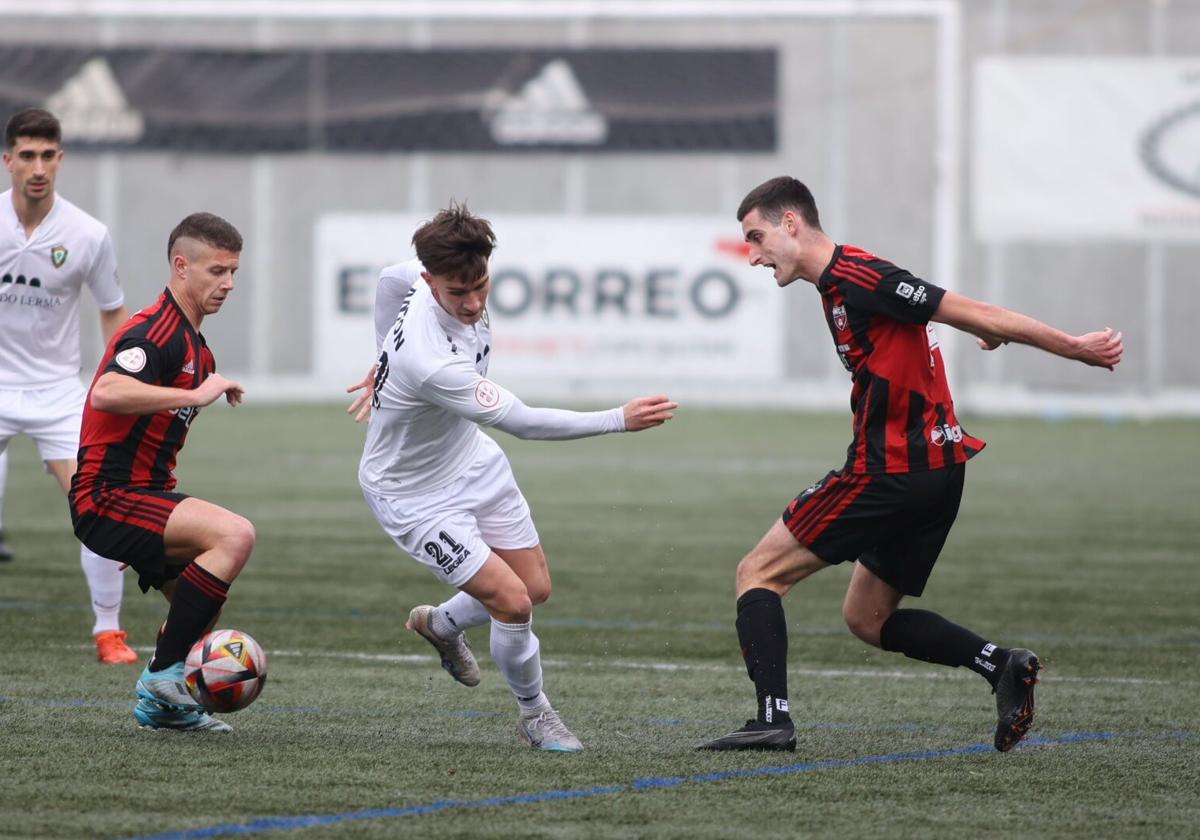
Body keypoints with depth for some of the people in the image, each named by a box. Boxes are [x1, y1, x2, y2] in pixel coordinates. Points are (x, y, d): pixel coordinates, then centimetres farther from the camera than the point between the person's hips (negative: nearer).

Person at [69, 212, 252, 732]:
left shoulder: (192, 345, 18)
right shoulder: (156, 332, -15)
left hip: (141, 492, 11)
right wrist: (197, 394, -31)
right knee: (235, 535, -26)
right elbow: (107, 394, -33)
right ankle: (163, 676, -20)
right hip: (108, 498, -11)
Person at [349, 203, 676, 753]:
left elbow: (390, 278, 8)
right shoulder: (433, 364, -41)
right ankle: (534, 715, 11)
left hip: (470, 460, 8)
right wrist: (620, 420, -31)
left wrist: (388, 365, 20)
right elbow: (522, 421, -33)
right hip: (414, 495, -8)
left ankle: (439, 625, 43)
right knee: (512, 601, -16)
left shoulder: (430, 278, -17)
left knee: (535, 587, 14)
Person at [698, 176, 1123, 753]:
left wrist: (1073, 347, -11)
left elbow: (970, 314, -13)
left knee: (758, 574, -4)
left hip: (892, 469, -10)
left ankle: (773, 718, -13)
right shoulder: (843, 282, 15)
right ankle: (1001, 665, 7)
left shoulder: (853, 278, -15)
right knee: (866, 619, 18)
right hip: (936, 468, 10)